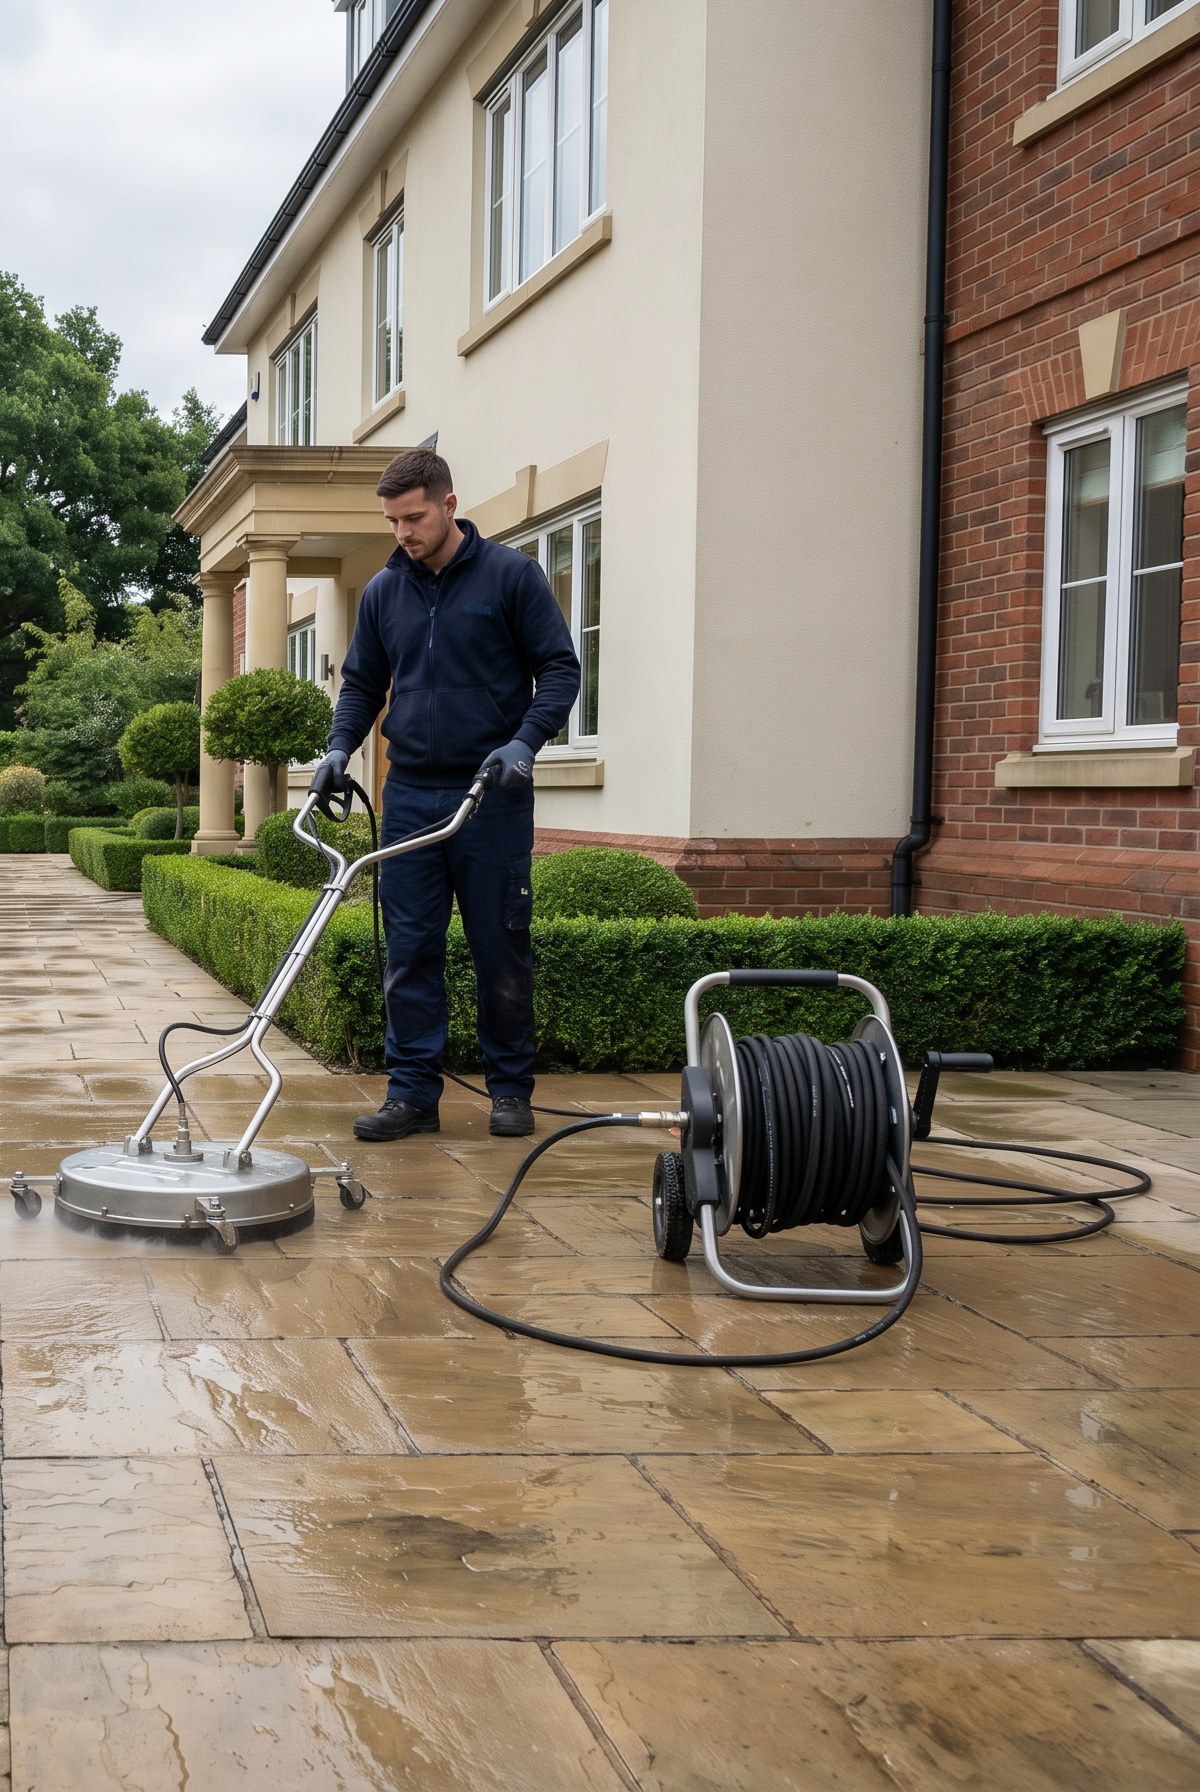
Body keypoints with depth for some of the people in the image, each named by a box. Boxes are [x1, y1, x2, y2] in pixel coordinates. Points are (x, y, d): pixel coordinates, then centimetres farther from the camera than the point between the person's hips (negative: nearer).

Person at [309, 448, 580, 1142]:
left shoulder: (511, 574, -2)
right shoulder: (384, 591, 10)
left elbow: (560, 667, -3)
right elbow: (363, 683, 18)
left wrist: (524, 742, -17)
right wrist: (340, 747, 0)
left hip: (493, 796, -4)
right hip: (410, 796, 4)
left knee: (502, 950, 3)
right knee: (410, 951, 2)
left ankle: (511, 1090, 15)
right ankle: (413, 1093, 8)